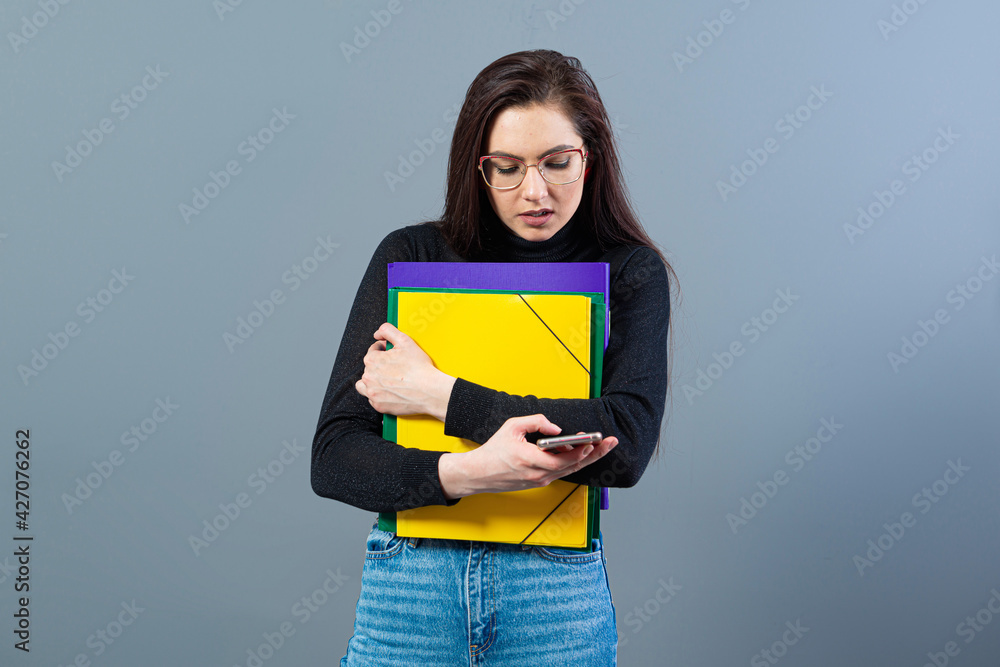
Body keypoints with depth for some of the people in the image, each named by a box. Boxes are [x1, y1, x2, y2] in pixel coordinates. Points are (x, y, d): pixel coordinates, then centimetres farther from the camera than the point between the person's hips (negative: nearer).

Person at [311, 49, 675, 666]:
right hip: (407, 588, 1)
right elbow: (332, 459, -7)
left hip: (559, 594, 0)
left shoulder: (630, 272, -2)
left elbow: (627, 444, -17)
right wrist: (462, 474, -25)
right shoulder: (410, 256, -2)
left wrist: (437, 395, -16)